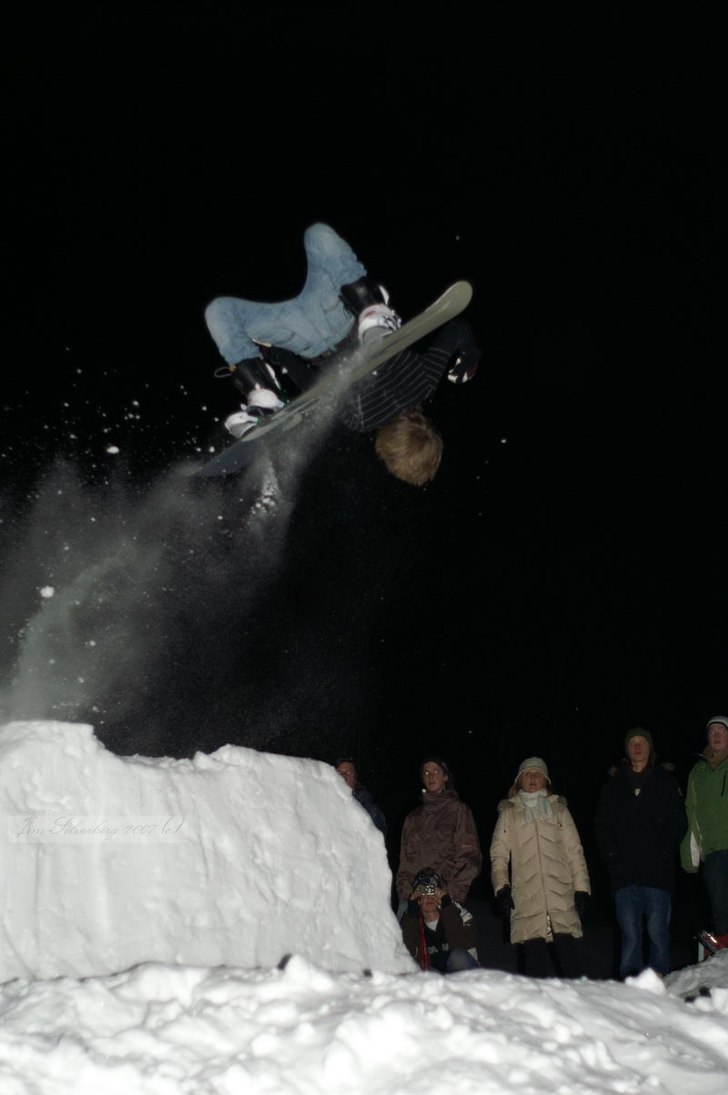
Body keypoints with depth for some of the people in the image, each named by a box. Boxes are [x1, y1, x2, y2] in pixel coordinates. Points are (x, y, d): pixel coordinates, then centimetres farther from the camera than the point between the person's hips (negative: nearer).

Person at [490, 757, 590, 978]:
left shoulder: (559, 810, 18)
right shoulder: (508, 814, 16)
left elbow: (574, 852, 13)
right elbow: (498, 855, 10)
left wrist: (581, 888, 3)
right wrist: (501, 888, -4)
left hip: (561, 898, 1)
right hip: (526, 901, 0)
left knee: (570, 964, -8)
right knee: (534, 967, -5)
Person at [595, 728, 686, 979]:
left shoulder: (665, 781, 11)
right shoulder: (614, 784, 16)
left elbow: (678, 822, 5)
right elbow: (602, 824, 12)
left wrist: (663, 852, -7)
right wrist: (610, 854, -2)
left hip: (657, 871, -2)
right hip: (623, 871, 2)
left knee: (657, 930, -5)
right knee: (630, 932, 0)